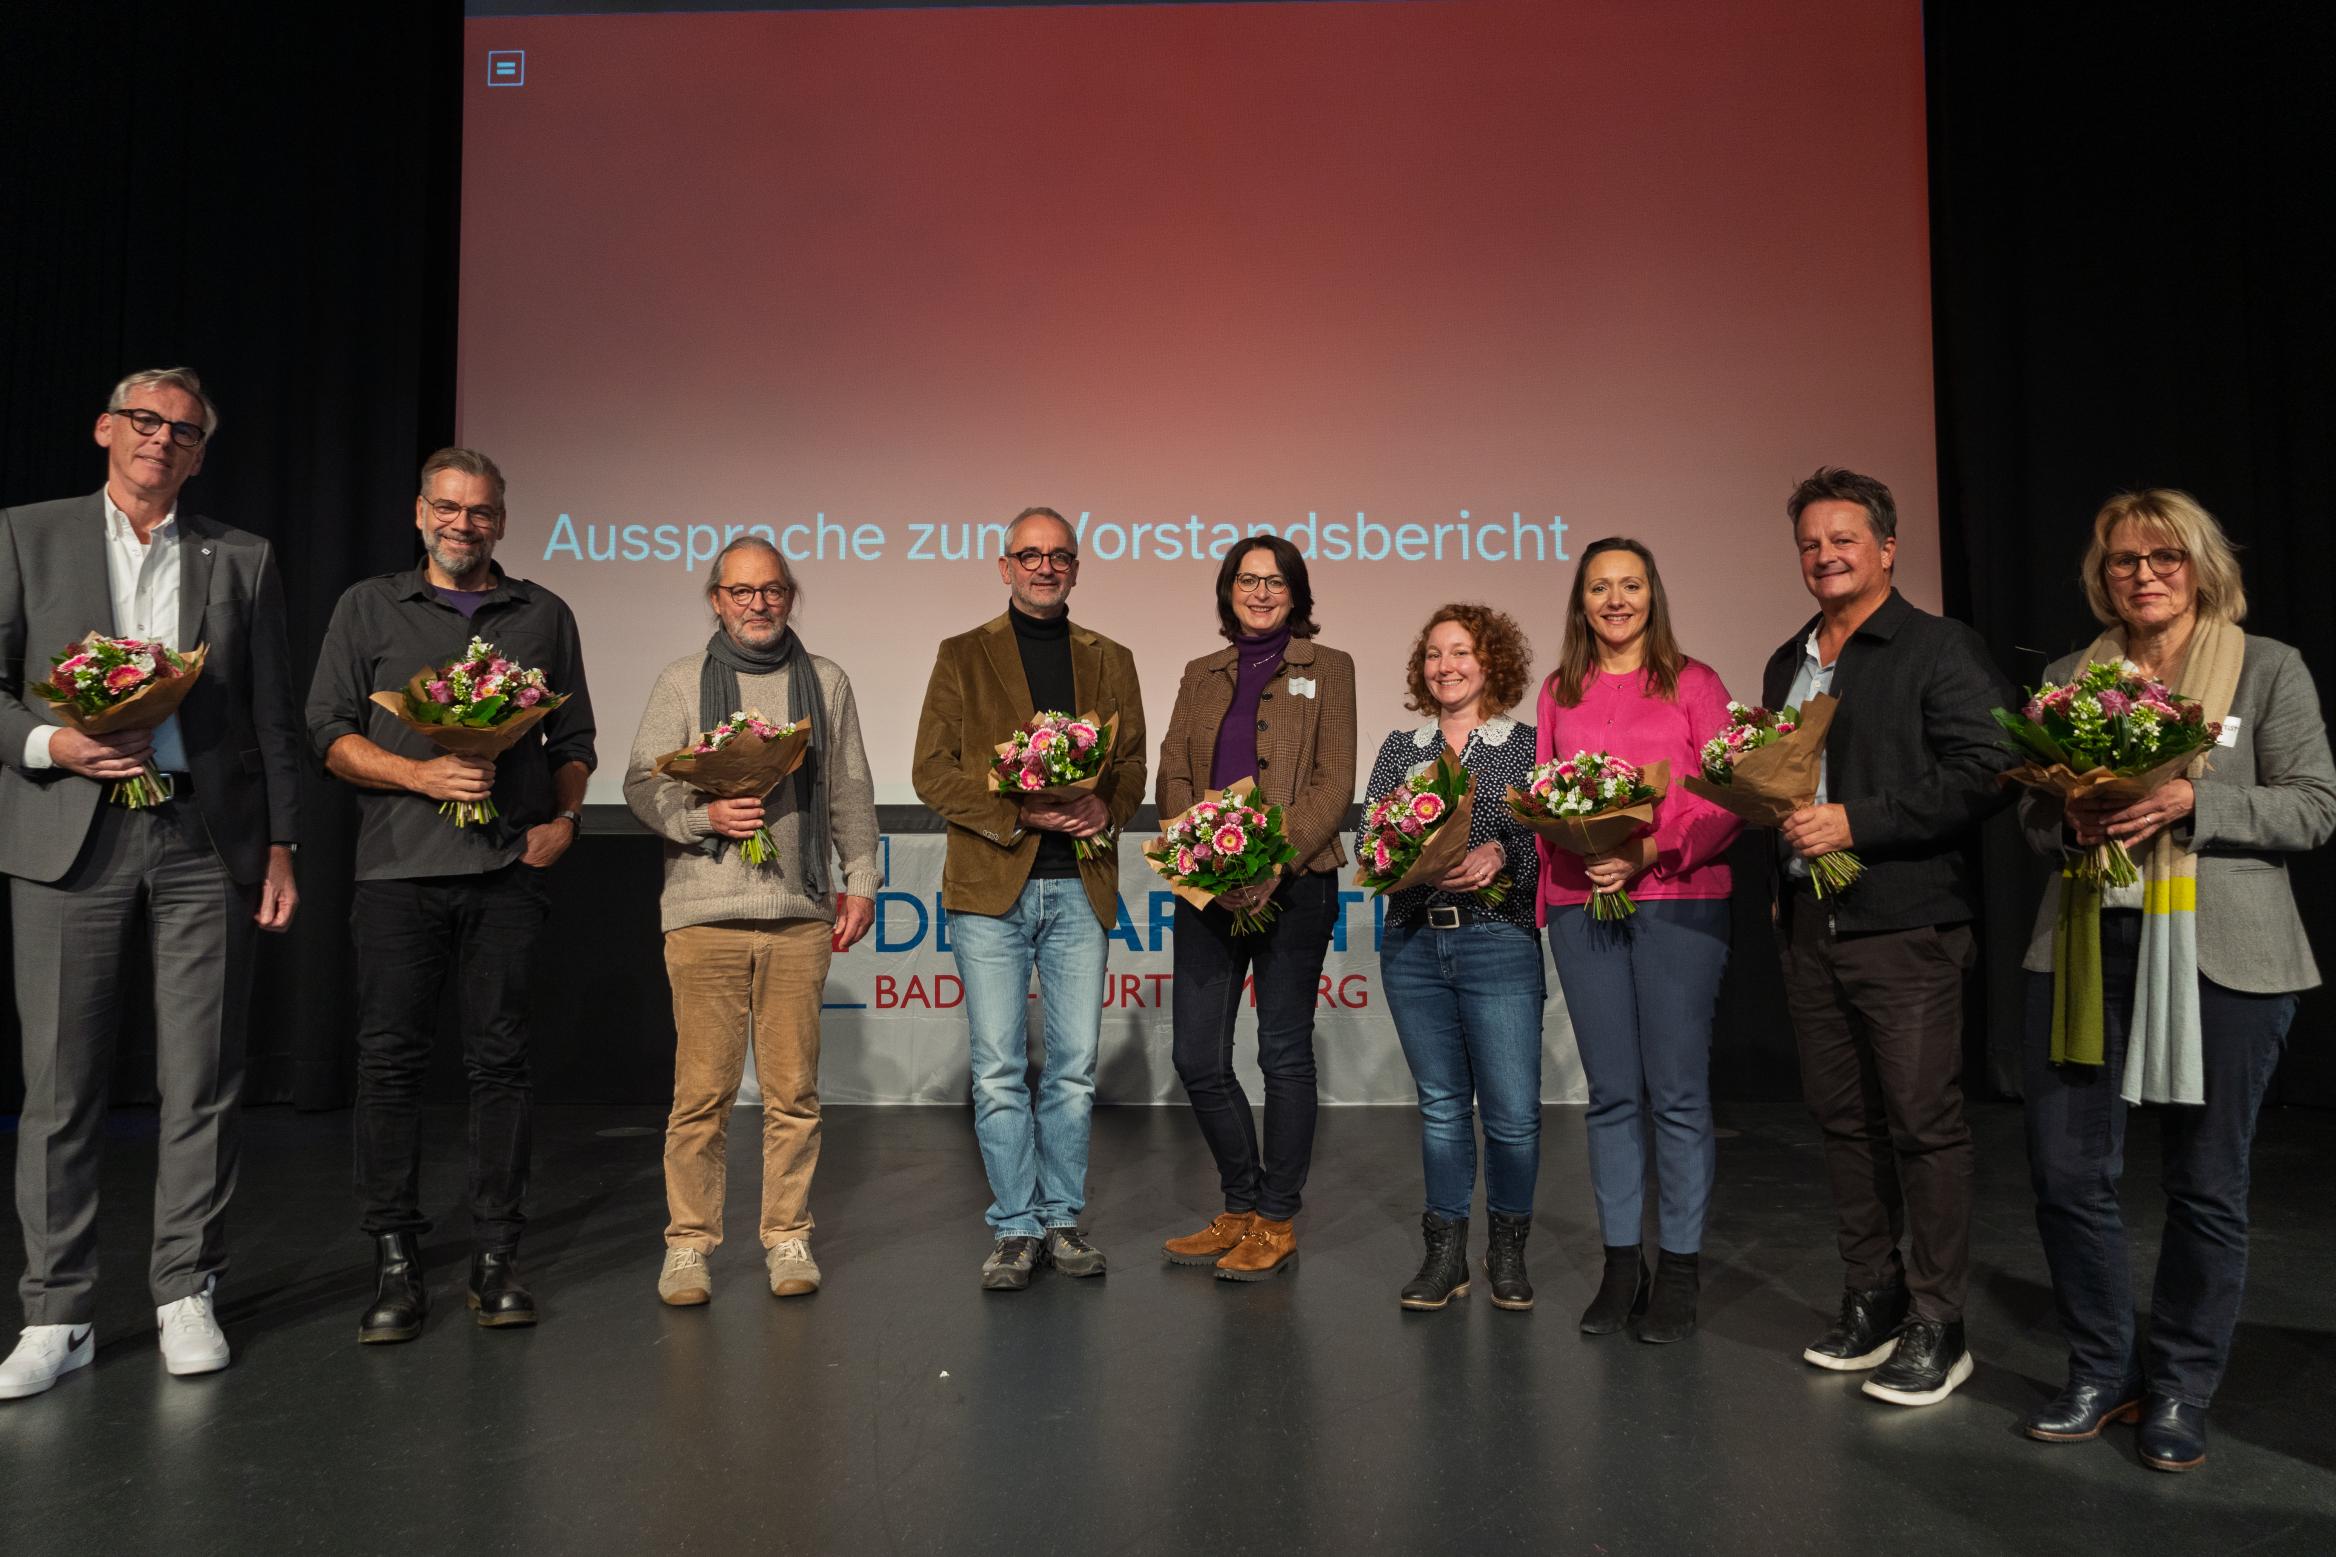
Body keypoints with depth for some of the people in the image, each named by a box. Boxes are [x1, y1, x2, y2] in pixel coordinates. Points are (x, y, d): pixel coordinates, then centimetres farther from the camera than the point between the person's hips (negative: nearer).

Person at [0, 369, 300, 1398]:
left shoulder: (242, 561, 11)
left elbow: (273, 720, 9)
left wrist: (281, 847, 4)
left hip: (205, 841, 1)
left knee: (202, 1081, 3)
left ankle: (187, 1293, 16)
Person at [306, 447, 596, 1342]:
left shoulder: (543, 615, 15)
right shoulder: (370, 607, 12)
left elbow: (573, 741, 15)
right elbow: (330, 733, 5)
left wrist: (565, 818, -1)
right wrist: (422, 775, -10)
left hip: (510, 867, 1)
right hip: (400, 865, 0)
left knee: (500, 1060, 1)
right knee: (390, 1060, -2)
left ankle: (495, 1259, 9)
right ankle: (395, 1263, 7)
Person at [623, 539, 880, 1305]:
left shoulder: (826, 682, 14)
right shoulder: (682, 681, 10)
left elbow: (851, 793, 15)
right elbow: (643, 783, 5)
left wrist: (861, 879, 9)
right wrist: (705, 816, -12)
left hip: (800, 912, 2)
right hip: (703, 912, -1)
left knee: (793, 1089, 4)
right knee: (702, 1090, -1)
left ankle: (788, 1238, 16)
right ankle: (688, 1242, 13)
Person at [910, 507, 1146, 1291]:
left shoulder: (1110, 660, 14)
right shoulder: (963, 656, 6)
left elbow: (1133, 765, 12)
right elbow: (932, 771, -1)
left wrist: (1105, 809, -10)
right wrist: (1018, 814, -14)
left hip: (1079, 885, 2)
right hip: (991, 882, -2)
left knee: (1075, 1066, 7)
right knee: (999, 1071, 1)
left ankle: (1061, 1217, 22)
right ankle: (1015, 1228, 14)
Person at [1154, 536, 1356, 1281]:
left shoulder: (1327, 669, 5)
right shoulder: (1200, 676, 16)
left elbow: (1335, 783, -3)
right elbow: (1172, 779, 7)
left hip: (1294, 884, -4)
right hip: (1209, 886, 4)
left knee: (1285, 1053, 3)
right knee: (1197, 1057, 4)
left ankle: (1276, 1224, 16)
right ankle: (1240, 1209, 23)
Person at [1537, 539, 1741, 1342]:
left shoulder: (1694, 683, 4)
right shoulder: (1558, 693, 14)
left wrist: (1653, 851, -15)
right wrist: (1572, 850, -6)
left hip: (1678, 900, -3)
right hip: (1580, 904, 3)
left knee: (1677, 1090, 0)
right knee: (1611, 1092, 9)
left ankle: (1679, 1267, 13)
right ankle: (1620, 1263, 19)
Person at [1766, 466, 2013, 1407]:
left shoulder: (1941, 650, -5)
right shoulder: (1786, 664, 17)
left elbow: (1986, 774, -15)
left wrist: (1854, 823, -18)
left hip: (1906, 924, -7)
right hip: (1809, 923, 7)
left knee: (1923, 1121, -1)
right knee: (1843, 1117, 12)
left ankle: (1936, 1328, 11)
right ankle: (1872, 1299, 25)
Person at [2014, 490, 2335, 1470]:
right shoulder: (2067, 677, 11)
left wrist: (2190, 802, -17)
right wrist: (2071, 820, -9)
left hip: (2221, 957, -2)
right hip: (2086, 947, 3)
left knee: (2206, 1184, 7)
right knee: (2066, 1171, 3)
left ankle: (2181, 1389, 25)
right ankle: (2101, 1374, 22)